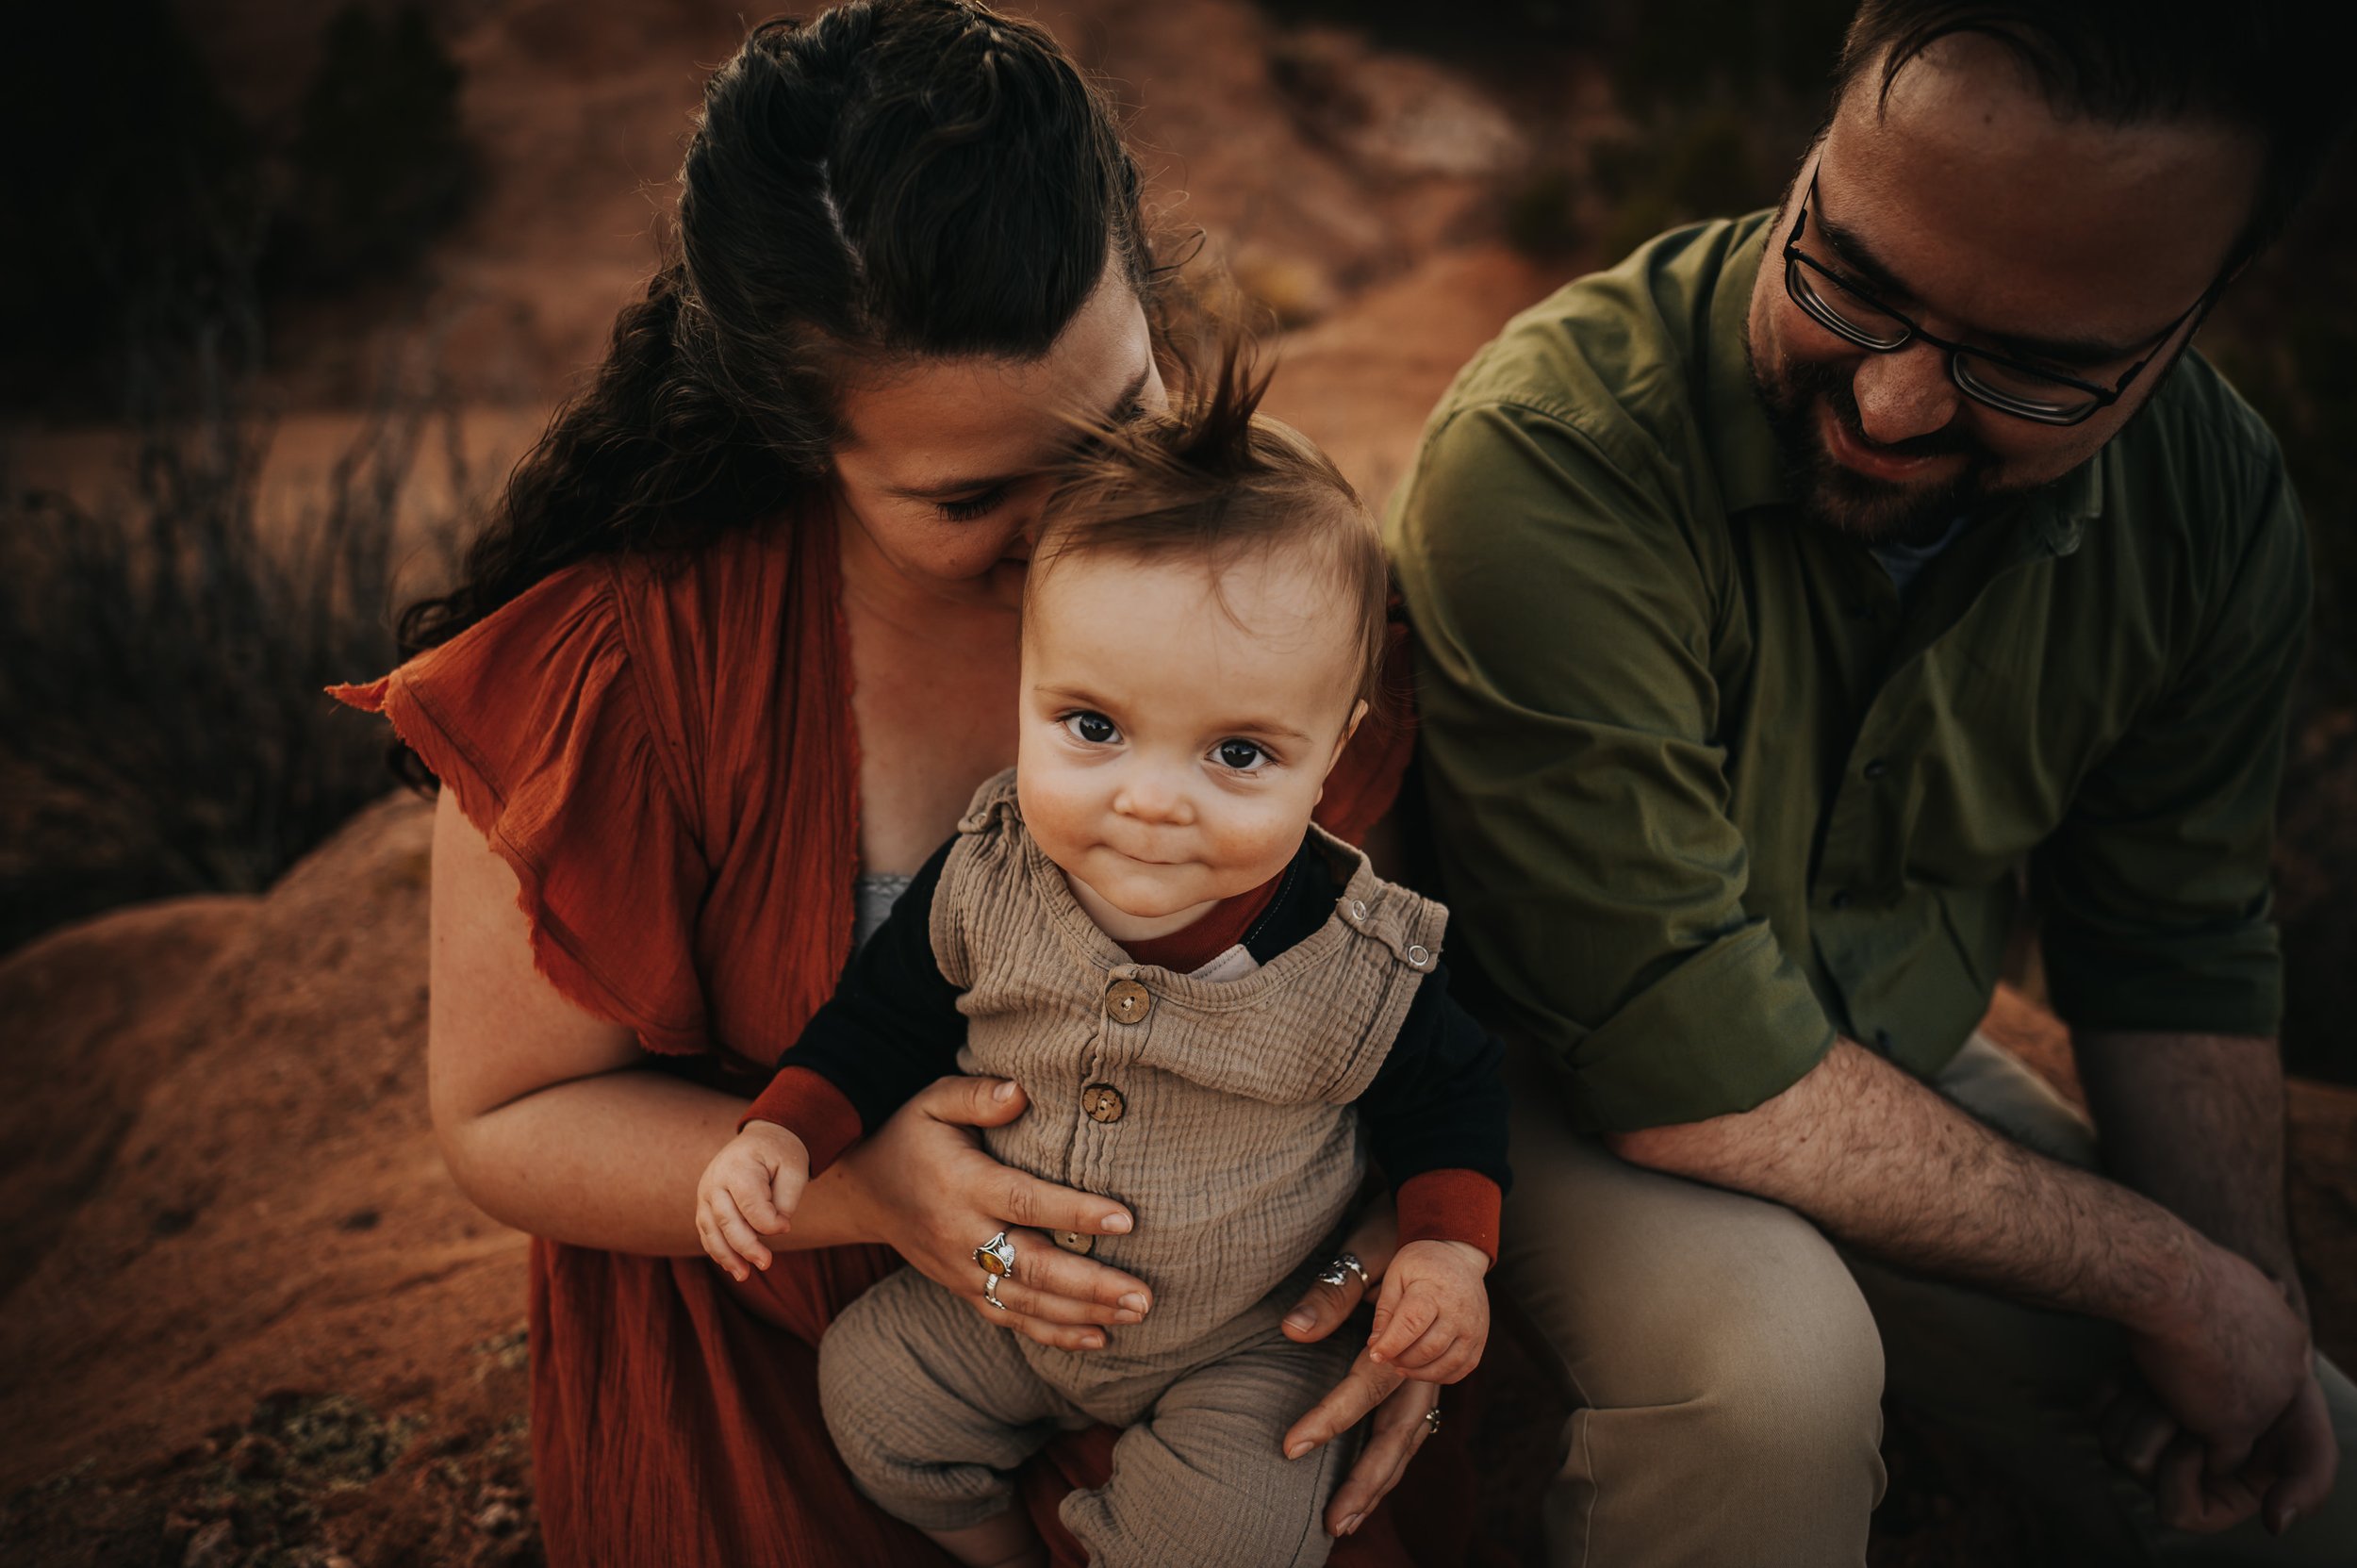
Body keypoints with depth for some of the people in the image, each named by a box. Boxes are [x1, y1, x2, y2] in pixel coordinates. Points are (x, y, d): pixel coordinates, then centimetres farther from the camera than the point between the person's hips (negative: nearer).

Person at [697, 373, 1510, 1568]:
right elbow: (883, 1020, -3)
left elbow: (1446, 1098, -5)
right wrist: (783, 1133, -16)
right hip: (1003, 1290, 3)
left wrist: (1448, 1248, -19)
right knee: (870, 1387, 3)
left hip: (1247, 1339, -3)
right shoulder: (981, 882, -22)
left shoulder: (1363, 966, -26)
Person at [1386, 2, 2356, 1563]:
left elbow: (2178, 946, 3)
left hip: (1890, 1069, 6)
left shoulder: (2216, 503, -13)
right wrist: (2178, 1283, -22)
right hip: (1557, 1070, -5)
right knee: (1766, 1348, -35)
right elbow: (1702, 1079, -33)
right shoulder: (1551, 460, -35)